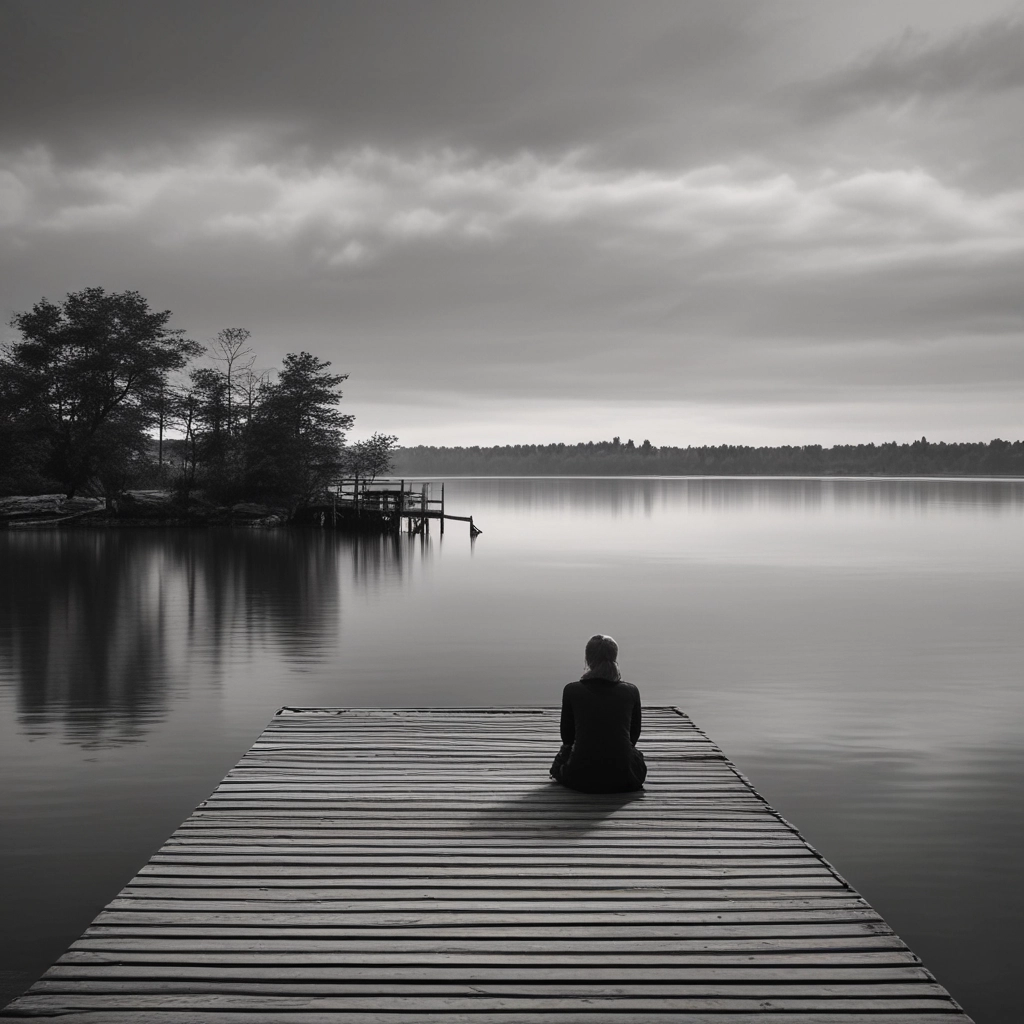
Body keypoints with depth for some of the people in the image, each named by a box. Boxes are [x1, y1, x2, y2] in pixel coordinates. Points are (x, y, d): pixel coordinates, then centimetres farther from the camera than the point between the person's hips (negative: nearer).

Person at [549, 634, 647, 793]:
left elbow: (567, 738, 9)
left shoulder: (572, 690, -3)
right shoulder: (631, 691, 0)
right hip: (623, 779, 0)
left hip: (582, 778, 0)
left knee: (564, 751, 36)